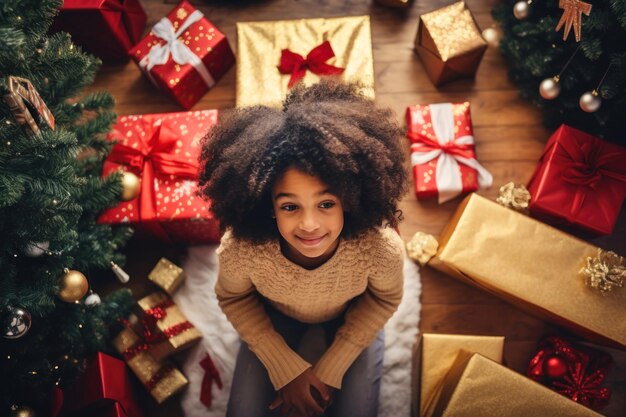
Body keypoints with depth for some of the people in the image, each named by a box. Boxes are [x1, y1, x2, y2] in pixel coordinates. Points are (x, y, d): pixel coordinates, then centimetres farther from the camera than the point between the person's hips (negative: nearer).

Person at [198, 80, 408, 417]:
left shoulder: (381, 249, -40)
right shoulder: (240, 250, -39)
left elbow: (385, 300, -14)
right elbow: (233, 298, -13)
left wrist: (329, 370, -15)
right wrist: (286, 370, -15)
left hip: (350, 317, 0)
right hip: (275, 316, 1)